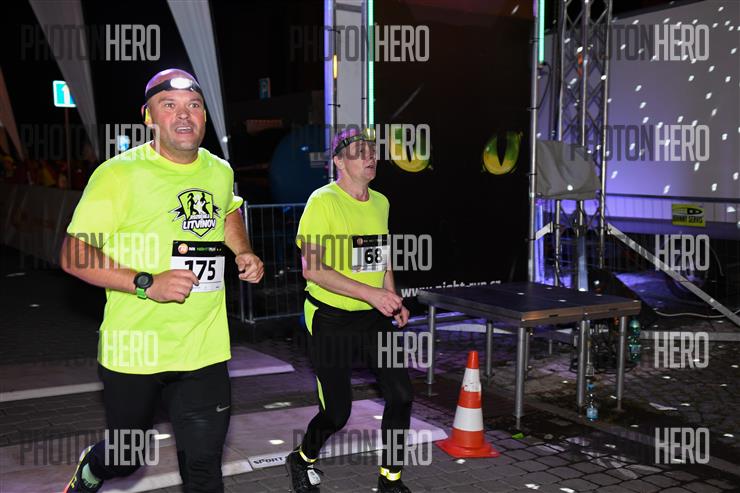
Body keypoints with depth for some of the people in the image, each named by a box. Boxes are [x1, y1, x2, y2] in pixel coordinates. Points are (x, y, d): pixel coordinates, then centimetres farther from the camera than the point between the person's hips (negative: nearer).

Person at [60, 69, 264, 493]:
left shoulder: (220, 171, 5)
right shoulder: (120, 173, -12)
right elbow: (74, 255, -13)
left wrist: (244, 253, 10)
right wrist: (147, 284, -24)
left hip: (205, 350, 4)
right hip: (133, 348, -3)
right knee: (128, 456, 17)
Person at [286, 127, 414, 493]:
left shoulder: (380, 202, 7)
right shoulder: (322, 201, -15)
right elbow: (311, 269, -22)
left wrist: (392, 300, 7)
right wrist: (370, 293, -26)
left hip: (374, 317, 6)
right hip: (331, 319, -6)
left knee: (401, 395, -1)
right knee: (337, 413, 1)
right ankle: (302, 460, 33)